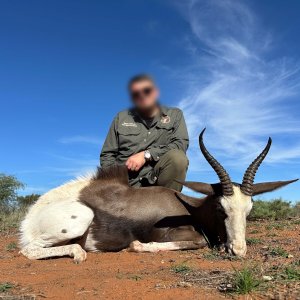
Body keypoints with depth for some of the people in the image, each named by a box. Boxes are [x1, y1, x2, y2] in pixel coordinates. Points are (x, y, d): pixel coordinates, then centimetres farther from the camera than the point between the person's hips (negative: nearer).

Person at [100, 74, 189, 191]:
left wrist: (146, 155, -12)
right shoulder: (121, 118, 15)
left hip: (157, 178, 0)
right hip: (126, 182, 0)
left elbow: (181, 144, -4)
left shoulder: (174, 115, 12)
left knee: (177, 157, -29)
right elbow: (107, 155, 15)